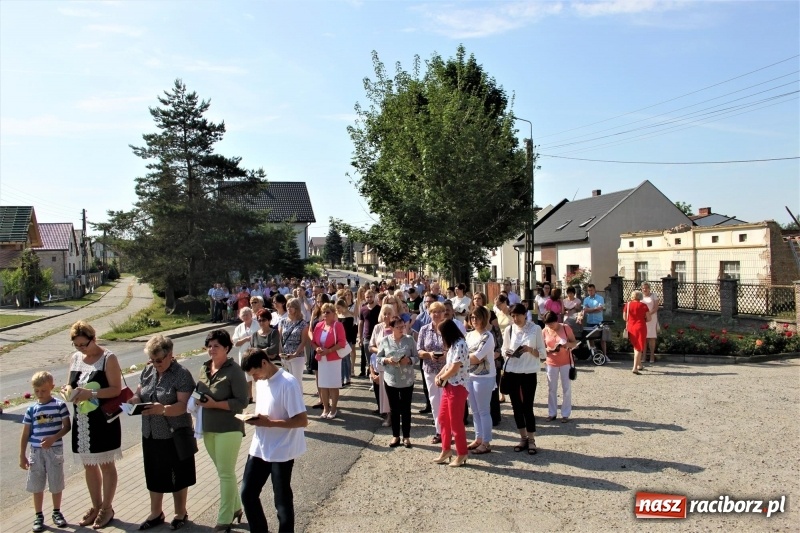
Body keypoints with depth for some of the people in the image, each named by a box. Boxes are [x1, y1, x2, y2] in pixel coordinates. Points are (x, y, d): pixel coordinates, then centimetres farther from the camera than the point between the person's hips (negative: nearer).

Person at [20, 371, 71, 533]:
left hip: (55, 450, -2)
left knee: (56, 484, 9)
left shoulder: (60, 405, -7)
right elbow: (25, 434, 4)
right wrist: (22, 456, 3)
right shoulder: (31, 410, -1)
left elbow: (67, 426, -6)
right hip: (36, 452, 2)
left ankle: (57, 513, 26)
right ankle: (38, 516, 24)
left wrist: (53, 438, -21)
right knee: (37, 486, 10)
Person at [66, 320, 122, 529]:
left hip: (103, 420, -6)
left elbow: (116, 389, -16)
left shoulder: (108, 358, -12)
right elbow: (70, 384, 14)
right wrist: (69, 391, -9)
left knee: (106, 464, 7)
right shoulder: (75, 358, 6)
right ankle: (96, 506, 31)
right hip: (82, 421, 6)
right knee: (89, 465, 16)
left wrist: (91, 393, -28)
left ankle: (107, 508, 21)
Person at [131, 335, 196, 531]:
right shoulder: (148, 371, 4)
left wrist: (163, 409, -36)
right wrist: (133, 400, -12)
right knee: (154, 475, 19)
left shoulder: (182, 375, -16)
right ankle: (156, 513, 37)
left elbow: (184, 405, -21)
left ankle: (180, 513, 30)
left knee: (178, 477, 11)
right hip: (151, 434, 6)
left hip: (175, 436, -6)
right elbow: (139, 393, 11)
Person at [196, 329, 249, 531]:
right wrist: (199, 401, -4)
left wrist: (215, 404, -22)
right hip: (208, 428, 7)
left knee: (226, 473, 1)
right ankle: (235, 507, 35)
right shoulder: (205, 368, 5)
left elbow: (242, 402, -16)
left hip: (228, 428, -7)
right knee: (223, 471, 19)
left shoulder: (234, 370, -15)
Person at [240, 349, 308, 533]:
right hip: (259, 448, 8)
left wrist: (269, 423, -25)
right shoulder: (261, 382, 4)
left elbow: (302, 420, -23)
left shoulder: (288, 383, -21)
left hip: (281, 452, -8)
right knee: (247, 493, 14)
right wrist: (255, 418, -3)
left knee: (282, 500, 7)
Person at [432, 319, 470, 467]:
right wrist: (438, 376, 0)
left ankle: (462, 453, 12)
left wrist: (441, 378, -6)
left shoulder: (460, 345, -17)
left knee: (456, 422, -1)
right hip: (448, 386, 10)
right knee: (443, 419, 15)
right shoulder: (453, 345, 15)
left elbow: (454, 369, -20)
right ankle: (446, 449, 28)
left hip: (457, 387, -10)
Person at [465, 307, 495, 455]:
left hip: (484, 377, -8)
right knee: (475, 410, 15)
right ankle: (478, 438, 27)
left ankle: (486, 443, 10)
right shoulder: (470, 334, 10)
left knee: (483, 411, 1)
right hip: (470, 376, 8)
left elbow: (476, 358, -19)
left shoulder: (488, 336, -14)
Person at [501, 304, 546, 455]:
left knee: (527, 406, -1)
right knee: (516, 406, 10)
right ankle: (523, 438, 25)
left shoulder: (535, 329, -5)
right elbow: (503, 350, 11)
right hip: (512, 372, 3)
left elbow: (542, 353, -2)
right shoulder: (509, 330, 2)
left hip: (529, 373, -3)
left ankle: (531, 440, 14)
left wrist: (530, 349, -20)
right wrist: (506, 353, -12)